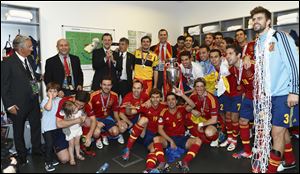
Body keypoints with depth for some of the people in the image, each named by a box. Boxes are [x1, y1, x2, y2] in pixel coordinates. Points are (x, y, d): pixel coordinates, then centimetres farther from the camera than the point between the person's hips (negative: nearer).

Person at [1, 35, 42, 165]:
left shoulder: (29, 59, 3)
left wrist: (39, 76, 4)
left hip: (33, 101, 6)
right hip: (18, 104, -5)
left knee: (36, 125, 17)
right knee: (19, 131, 14)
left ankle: (37, 149, 37)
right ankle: (21, 155, 33)